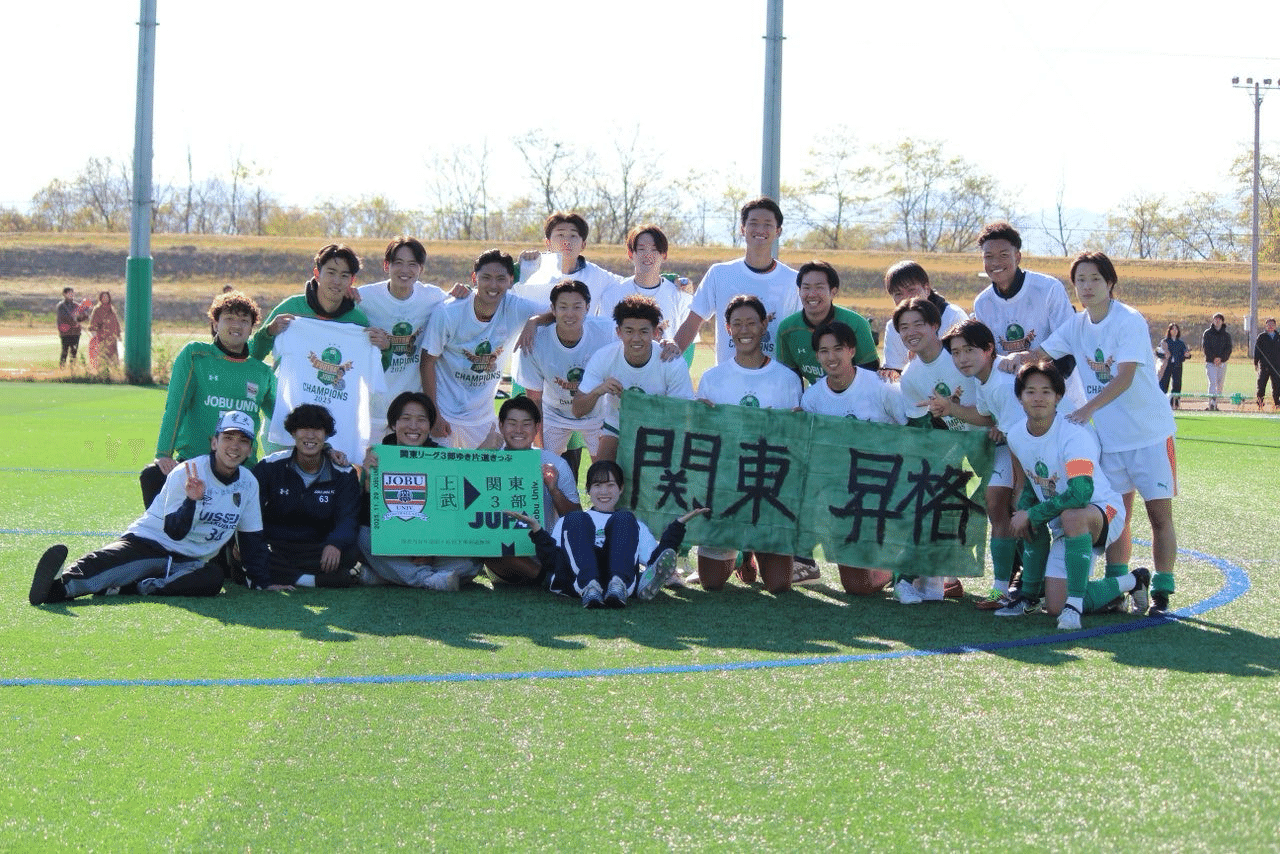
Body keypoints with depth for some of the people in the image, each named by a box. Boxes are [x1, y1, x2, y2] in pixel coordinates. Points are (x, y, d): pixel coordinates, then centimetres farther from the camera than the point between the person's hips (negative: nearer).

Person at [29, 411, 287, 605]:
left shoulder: (248, 483, 6)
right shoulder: (185, 474, -10)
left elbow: (252, 538, 15)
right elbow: (174, 531, -16)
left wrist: (261, 582, 10)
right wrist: (191, 500, -33)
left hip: (190, 561, 1)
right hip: (148, 542, -1)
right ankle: (63, 582, -64)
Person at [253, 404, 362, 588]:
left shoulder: (344, 474, 2)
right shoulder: (270, 467, 2)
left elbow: (347, 517, -10)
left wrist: (335, 544, -33)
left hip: (317, 548, 0)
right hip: (274, 545, 0)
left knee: (349, 554, -30)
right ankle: (313, 580, -31)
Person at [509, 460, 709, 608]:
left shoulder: (635, 525, 37)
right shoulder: (568, 521, 36)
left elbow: (655, 559, 17)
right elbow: (551, 562, 16)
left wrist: (679, 524, 11)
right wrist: (536, 529, 4)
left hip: (623, 578, 0)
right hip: (576, 578, 0)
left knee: (624, 518, -18)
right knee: (574, 520, -20)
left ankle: (618, 586, -46)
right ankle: (590, 587, -48)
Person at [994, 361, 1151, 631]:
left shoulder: (1074, 434, -26)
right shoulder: (1016, 437, -2)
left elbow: (1081, 492, -39)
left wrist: (1031, 514, -31)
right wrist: (1023, 509, -8)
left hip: (1102, 511, -7)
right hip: (1065, 525, 7)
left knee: (1072, 515, -44)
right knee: (1055, 607, -8)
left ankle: (1074, 605, -33)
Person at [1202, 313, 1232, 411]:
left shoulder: (1226, 335, 13)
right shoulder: (1207, 333, 8)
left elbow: (1228, 349, 4)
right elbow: (1205, 347, -2)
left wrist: (1221, 358, -13)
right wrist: (1213, 358, -15)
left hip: (1222, 362, 3)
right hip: (1210, 362, -3)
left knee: (1220, 384, 3)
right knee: (1213, 382, -17)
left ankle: (1216, 404, 8)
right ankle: (1211, 403, -26)